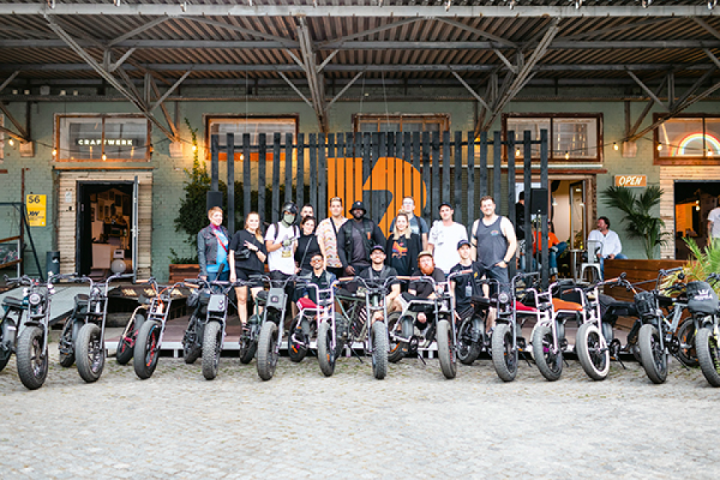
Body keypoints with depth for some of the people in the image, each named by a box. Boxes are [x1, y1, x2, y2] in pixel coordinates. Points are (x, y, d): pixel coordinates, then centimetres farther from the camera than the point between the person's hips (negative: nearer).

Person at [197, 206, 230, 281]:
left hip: (225, 269, 5)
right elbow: (201, 253, -4)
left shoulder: (225, 231, 15)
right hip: (211, 270, -4)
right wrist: (203, 272, -12)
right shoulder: (203, 233, 1)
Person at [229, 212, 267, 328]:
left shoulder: (260, 238, 17)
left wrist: (256, 249, -7)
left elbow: (263, 258, 12)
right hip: (240, 270, -1)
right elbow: (232, 253, 5)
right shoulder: (239, 234, 10)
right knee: (242, 299, 1)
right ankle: (244, 325, 10)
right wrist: (232, 272, -3)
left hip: (255, 271, 2)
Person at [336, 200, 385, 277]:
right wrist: (346, 266, -6)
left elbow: (381, 242, 10)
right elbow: (340, 248, 3)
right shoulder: (345, 227, 5)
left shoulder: (371, 224, 7)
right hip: (352, 265, -1)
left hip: (369, 264, 1)